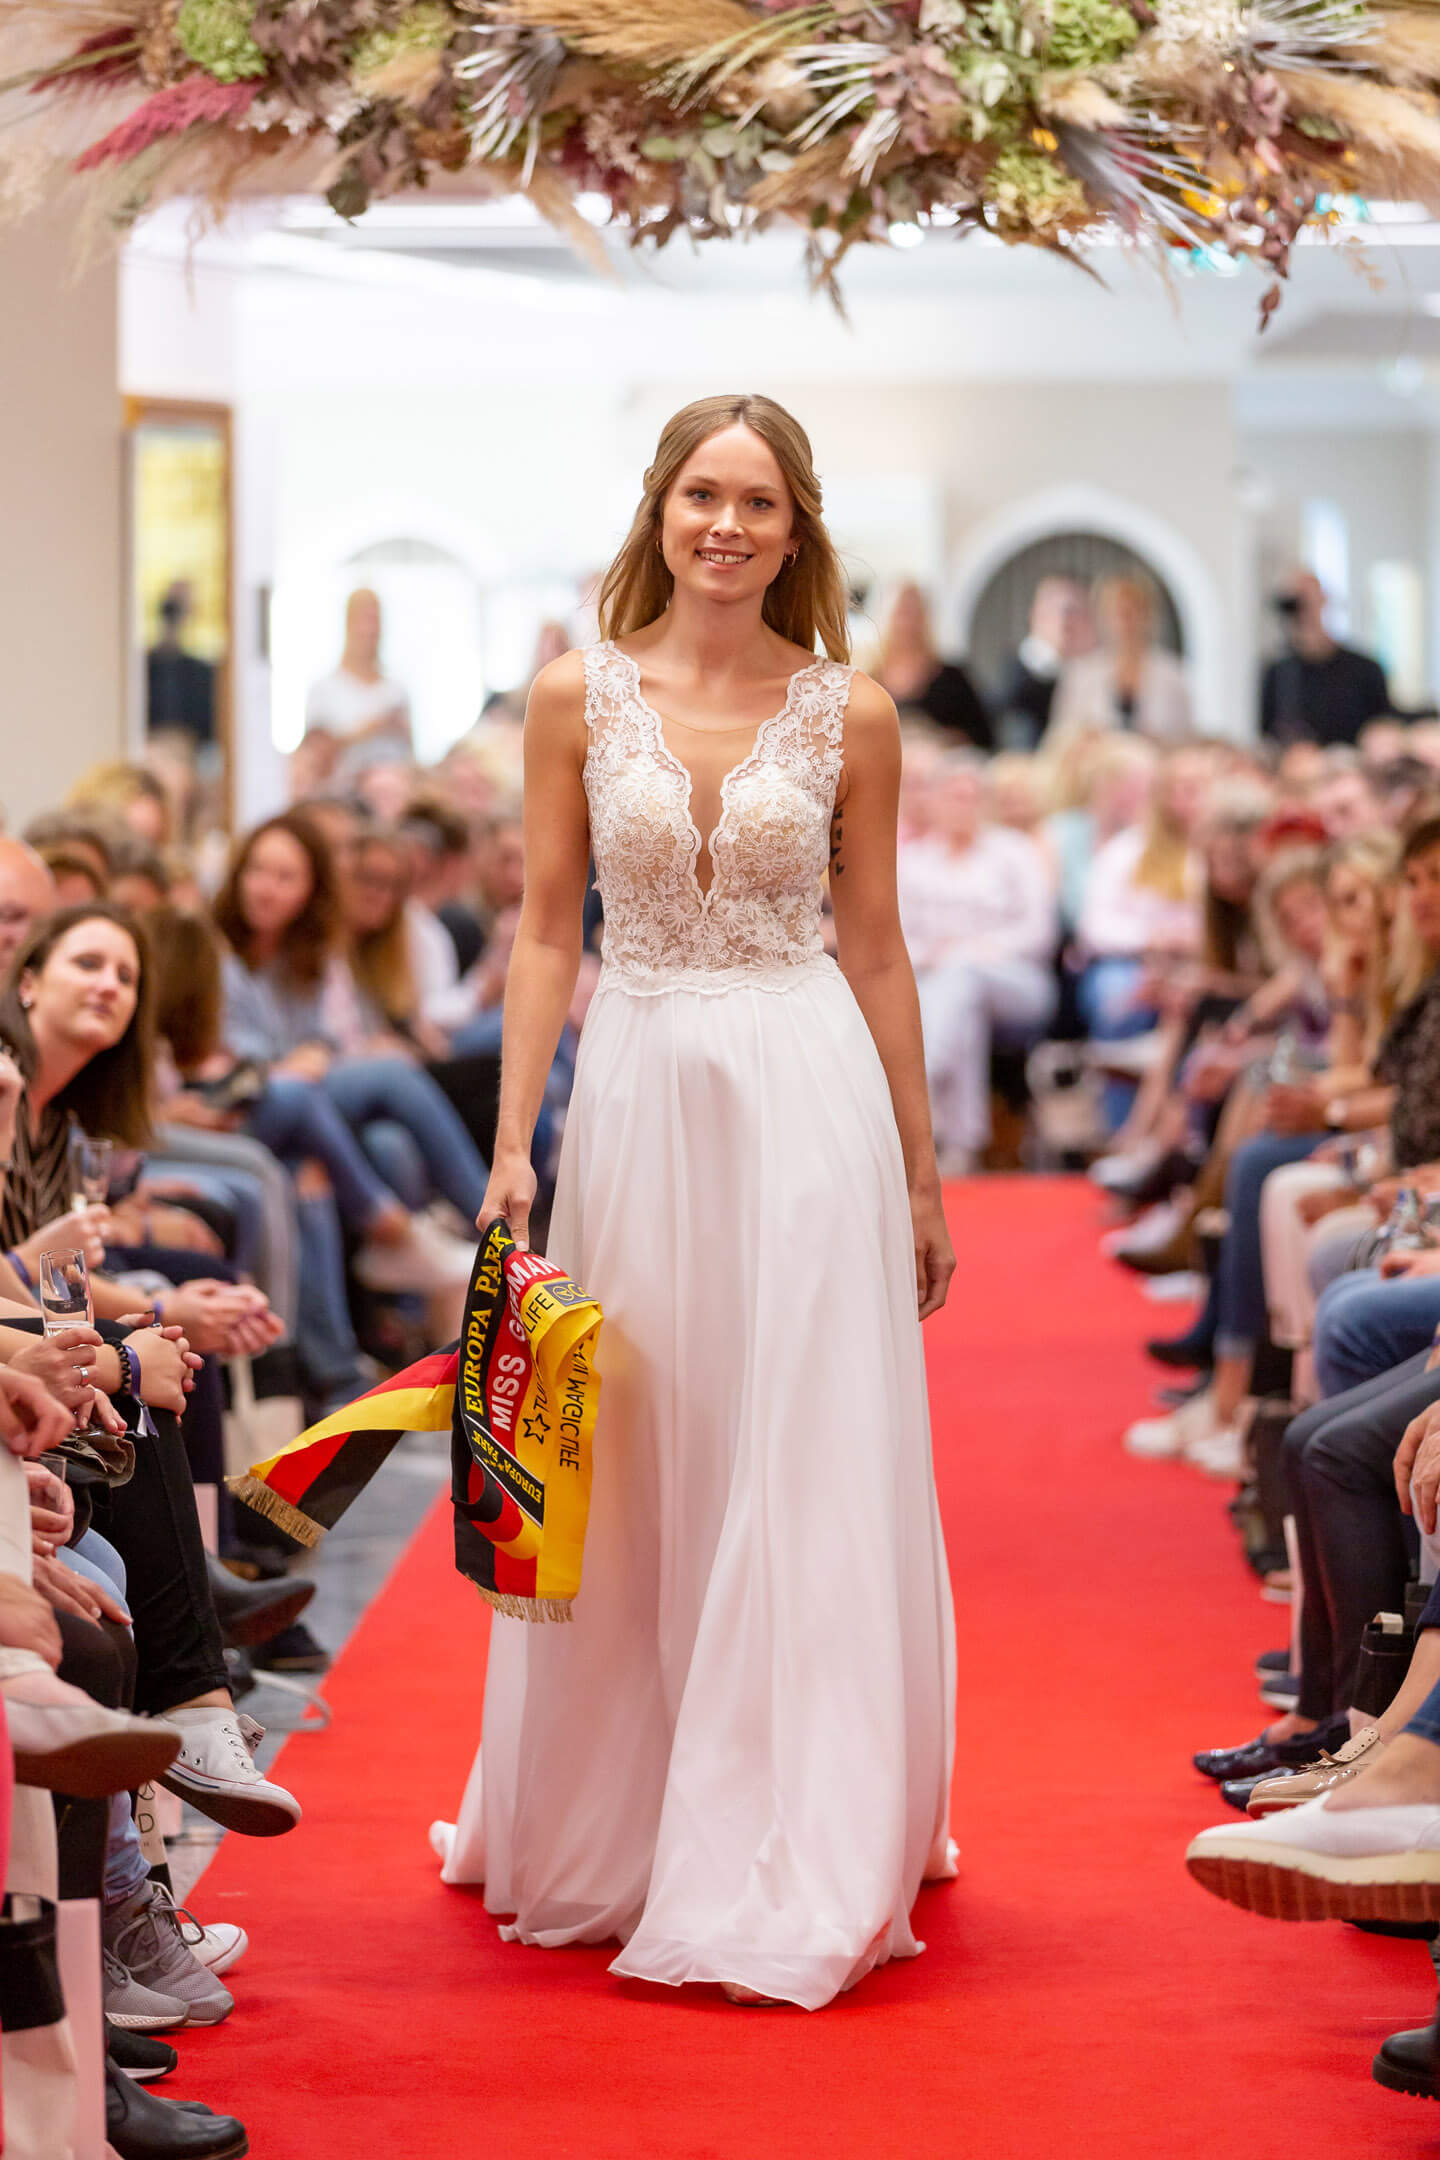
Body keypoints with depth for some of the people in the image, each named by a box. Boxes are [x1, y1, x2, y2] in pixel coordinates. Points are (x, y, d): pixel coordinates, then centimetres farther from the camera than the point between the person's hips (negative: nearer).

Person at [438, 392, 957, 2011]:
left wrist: (921, 1178, 8)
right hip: (637, 1093, 1)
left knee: (807, 1476, -1)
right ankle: (608, 1836, 27)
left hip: (810, 1100, -1)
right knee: (628, 1479, 9)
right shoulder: (578, 694, 3)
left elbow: (875, 949, 7)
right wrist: (512, 1144, -3)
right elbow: (544, 932, 4)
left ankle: (788, 1863, 8)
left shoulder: (850, 715, 3)